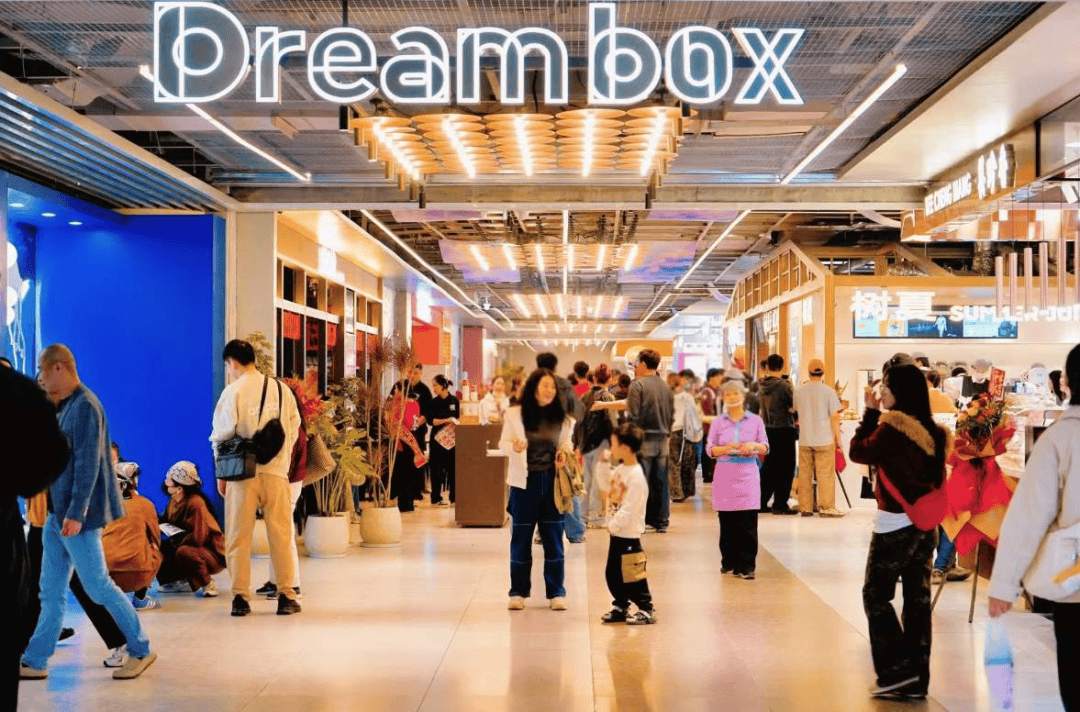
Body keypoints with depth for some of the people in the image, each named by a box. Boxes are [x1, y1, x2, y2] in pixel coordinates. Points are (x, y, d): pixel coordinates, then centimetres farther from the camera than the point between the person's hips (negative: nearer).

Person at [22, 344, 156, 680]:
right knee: (51, 591, 11)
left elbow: (88, 463, -21)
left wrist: (76, 512, -23)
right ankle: (34, 662, 17)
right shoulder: (65, 406, 13)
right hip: (58, 513, 9)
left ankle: (141, 651, 9)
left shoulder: (84, 406, -16)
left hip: (77, 515, -9)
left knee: (98, 586, -2)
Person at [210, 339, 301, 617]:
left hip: (243, 472, -2)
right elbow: (293, 430, 6)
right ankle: (286, 596, 10)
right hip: (276, 472, 2)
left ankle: (241, 597, 6)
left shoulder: (233, 391, -5)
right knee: (281, 536, 8)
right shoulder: (282, 390, 4)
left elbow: (222, 436, -4)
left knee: (238, 537, 6)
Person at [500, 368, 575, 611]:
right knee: (521, 537, 6)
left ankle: (556, 592, 14)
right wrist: (514, 447, -21)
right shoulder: (515, 414, -2)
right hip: (524, 481, -1)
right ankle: (518, 591, 16)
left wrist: (564, 455, -8)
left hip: (552, 482, 2)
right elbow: (503, 443, 0)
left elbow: (567, 444, 13)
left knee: (553, 537, 6)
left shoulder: (563, 418, 4)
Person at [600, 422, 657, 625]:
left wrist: (613, 525, -16)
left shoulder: (636, 477, -22)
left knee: (632, 577, -1)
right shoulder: (620, 470, 6)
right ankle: (620, 607, 28)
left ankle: (647, 610, 11)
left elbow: (629, 509, -23)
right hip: (616, 533, 9)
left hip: (629, 535, -9)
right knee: (612, 573, 15)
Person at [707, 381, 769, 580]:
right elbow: (710, 449, 4)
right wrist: (727, 448, -14)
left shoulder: (755, 420, 7)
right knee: (727, 522, 3)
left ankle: (746, 567, -2)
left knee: (748, 524, -6)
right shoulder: (718, 422, 8)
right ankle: (729, 562, 17)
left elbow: (765, 447, 8)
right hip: (724, 474, 1)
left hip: (747, 474, -1)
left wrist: (753, 445, -13)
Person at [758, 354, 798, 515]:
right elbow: (792, 408, -13)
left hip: (768, 430, 6)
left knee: (768, 466, 13)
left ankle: (762, 502, 15)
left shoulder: (761, 387, 5)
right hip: (784, 430, -6)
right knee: (785, 468, 1)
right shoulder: (784, 385, -13)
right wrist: (792, 390, -1)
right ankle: (780, 504, 1)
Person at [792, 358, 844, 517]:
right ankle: (826, 507, 2)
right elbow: (834, 417, -6)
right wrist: (838, 438, 0)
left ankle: (805, 507, 11)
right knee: (825, 474, 1)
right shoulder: (829, 392, -7)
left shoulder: (799, 391, 3)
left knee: (805, 474, 7)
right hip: (824, 439, -3)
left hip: (804, 440, 3)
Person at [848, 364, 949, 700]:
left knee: (875, 596, 5)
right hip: (925, 521, 7)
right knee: (917, 599, 10)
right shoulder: (933, 431, 5)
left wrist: (870, 413, 2)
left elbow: (858, 452, -3)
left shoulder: (892, 427, -17)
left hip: (896, 523, -7)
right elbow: (937, 479, 11)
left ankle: (897, 671, 2)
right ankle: (916, 679, 16)